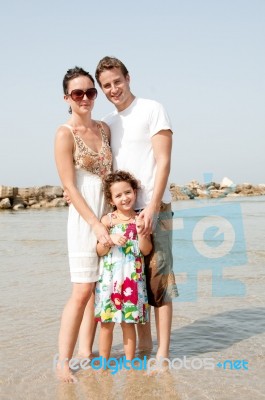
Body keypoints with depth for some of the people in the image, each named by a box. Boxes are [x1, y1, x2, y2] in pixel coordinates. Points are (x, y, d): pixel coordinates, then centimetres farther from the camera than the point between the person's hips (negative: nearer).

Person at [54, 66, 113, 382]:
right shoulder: (65, 134, -8)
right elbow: (69, 187, -12)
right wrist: (96, 225, -17)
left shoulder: (104, 128, 11)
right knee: (82, 292, -8)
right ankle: (63, 362, 1)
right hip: (85, 217, -6)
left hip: (112, 214, 6)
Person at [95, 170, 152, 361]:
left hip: (132, 278, 0)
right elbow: (100, 251, -1)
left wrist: (141, 232, -16)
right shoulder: (107, 220, 0)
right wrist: (110, 239, -19)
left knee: (128, 322, 6)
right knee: (107, 323, 5)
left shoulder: (140, 220, 2)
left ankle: (129, 362, 19)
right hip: (109, 277, 0)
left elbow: (146, 251, -2)